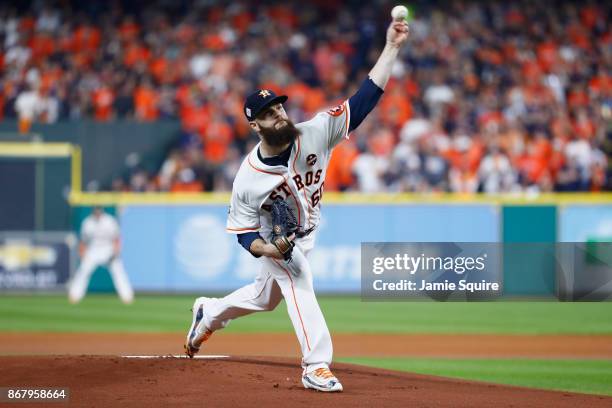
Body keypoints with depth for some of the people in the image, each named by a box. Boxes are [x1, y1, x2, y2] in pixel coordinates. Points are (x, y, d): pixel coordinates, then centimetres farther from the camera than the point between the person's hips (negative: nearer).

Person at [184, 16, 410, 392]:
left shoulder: (315, 134, -25)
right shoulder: (249, 177, -28)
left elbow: (362, 102, -34)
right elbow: (244, 232, -17)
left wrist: (392, 48, -44)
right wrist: (267, 249, -39)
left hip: (306, 234, 5)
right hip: (275, 240, -5)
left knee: (265, 297, 21)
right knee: (299, 281, -27)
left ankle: (208, 313, 48)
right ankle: (316, 367, -24)